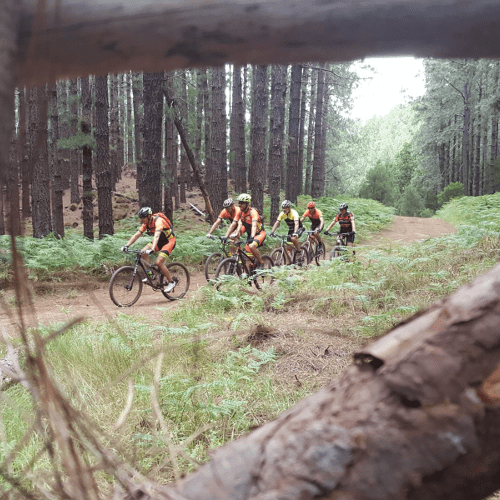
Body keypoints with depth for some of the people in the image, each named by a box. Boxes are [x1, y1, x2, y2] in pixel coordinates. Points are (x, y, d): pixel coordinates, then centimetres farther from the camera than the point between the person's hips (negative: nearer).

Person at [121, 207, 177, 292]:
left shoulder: (158, 221, -30)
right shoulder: (146, 223, -6)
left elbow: (156, 236, -44)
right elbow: (136, 235, -7)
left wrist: (152, 249, -57)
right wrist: (126, 246, -17)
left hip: (169, 241, -8)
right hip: (159, 241, 8)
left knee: (158, 262, -21)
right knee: (143, 253, -12)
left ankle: (171, 282, -4)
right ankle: (150, 273, 1)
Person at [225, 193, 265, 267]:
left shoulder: (252, 212, -24)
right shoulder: (240, 212, -5)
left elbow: (254, 226, -38)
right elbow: (232, 225, -6)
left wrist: (252, 237, -53)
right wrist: (225, 237, -16)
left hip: (259, 233, -7)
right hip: (250, 234, 7)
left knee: (251, 246, -33)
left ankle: (261, 263, -15)